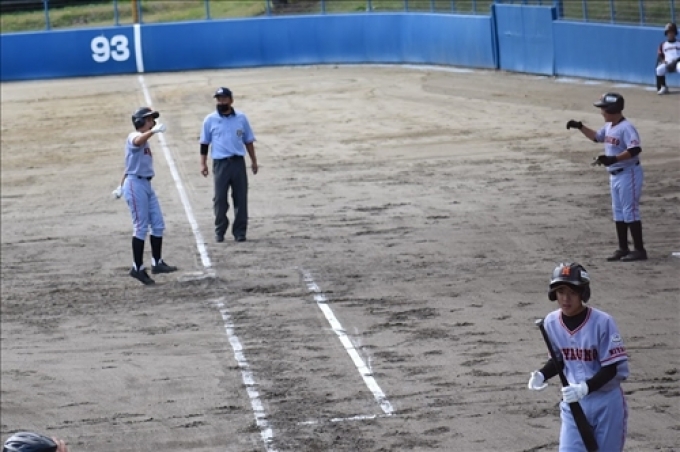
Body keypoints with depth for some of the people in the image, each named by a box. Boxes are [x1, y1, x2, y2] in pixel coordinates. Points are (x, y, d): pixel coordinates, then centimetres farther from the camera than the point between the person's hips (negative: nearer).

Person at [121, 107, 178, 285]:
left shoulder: (145, 141, 18)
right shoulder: (134, 137, -9)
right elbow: (138, 141, -37)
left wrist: (122, 187, 28)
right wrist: (153, 131, -55)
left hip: (147, 185, 9)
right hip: (135, 184, -9)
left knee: (158, 225, 8)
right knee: (141, 227, -9)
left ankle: (157, 262, 15)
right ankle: (137, 268, -4)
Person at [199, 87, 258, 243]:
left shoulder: (241, 118, 7)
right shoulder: (210, 120, 3)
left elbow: (248, 141, 13)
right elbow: (204, 143, 7)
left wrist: (253, 161, 10)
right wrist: (203, 163, 0)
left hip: (238, 162, 1)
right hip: (220, 163, -1)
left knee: (241, 198, 2)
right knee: (220, 199, 1)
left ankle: (240, 231, 8)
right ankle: (220, 231, 10)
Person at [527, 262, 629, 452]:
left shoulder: (602, 322, -18)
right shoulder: (552, 322, -4)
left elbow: (612, 368, -16)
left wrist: (585, 388, -29)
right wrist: (542, 375, -9)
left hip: (606, 403, -3)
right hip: (573, 404, 3)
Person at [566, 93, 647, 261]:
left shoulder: (626, 128, -21)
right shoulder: (608, 127, 9)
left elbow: (635, 150, -32)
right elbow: (596, 137, 28)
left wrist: (613, 159, -38)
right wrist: (580, 127, 16)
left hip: (629, 174, -10)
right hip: (615, 175, 10)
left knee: (630, 212, -7)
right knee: (618, 212, 14)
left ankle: (640, 250, -3)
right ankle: (623, 249, 22)